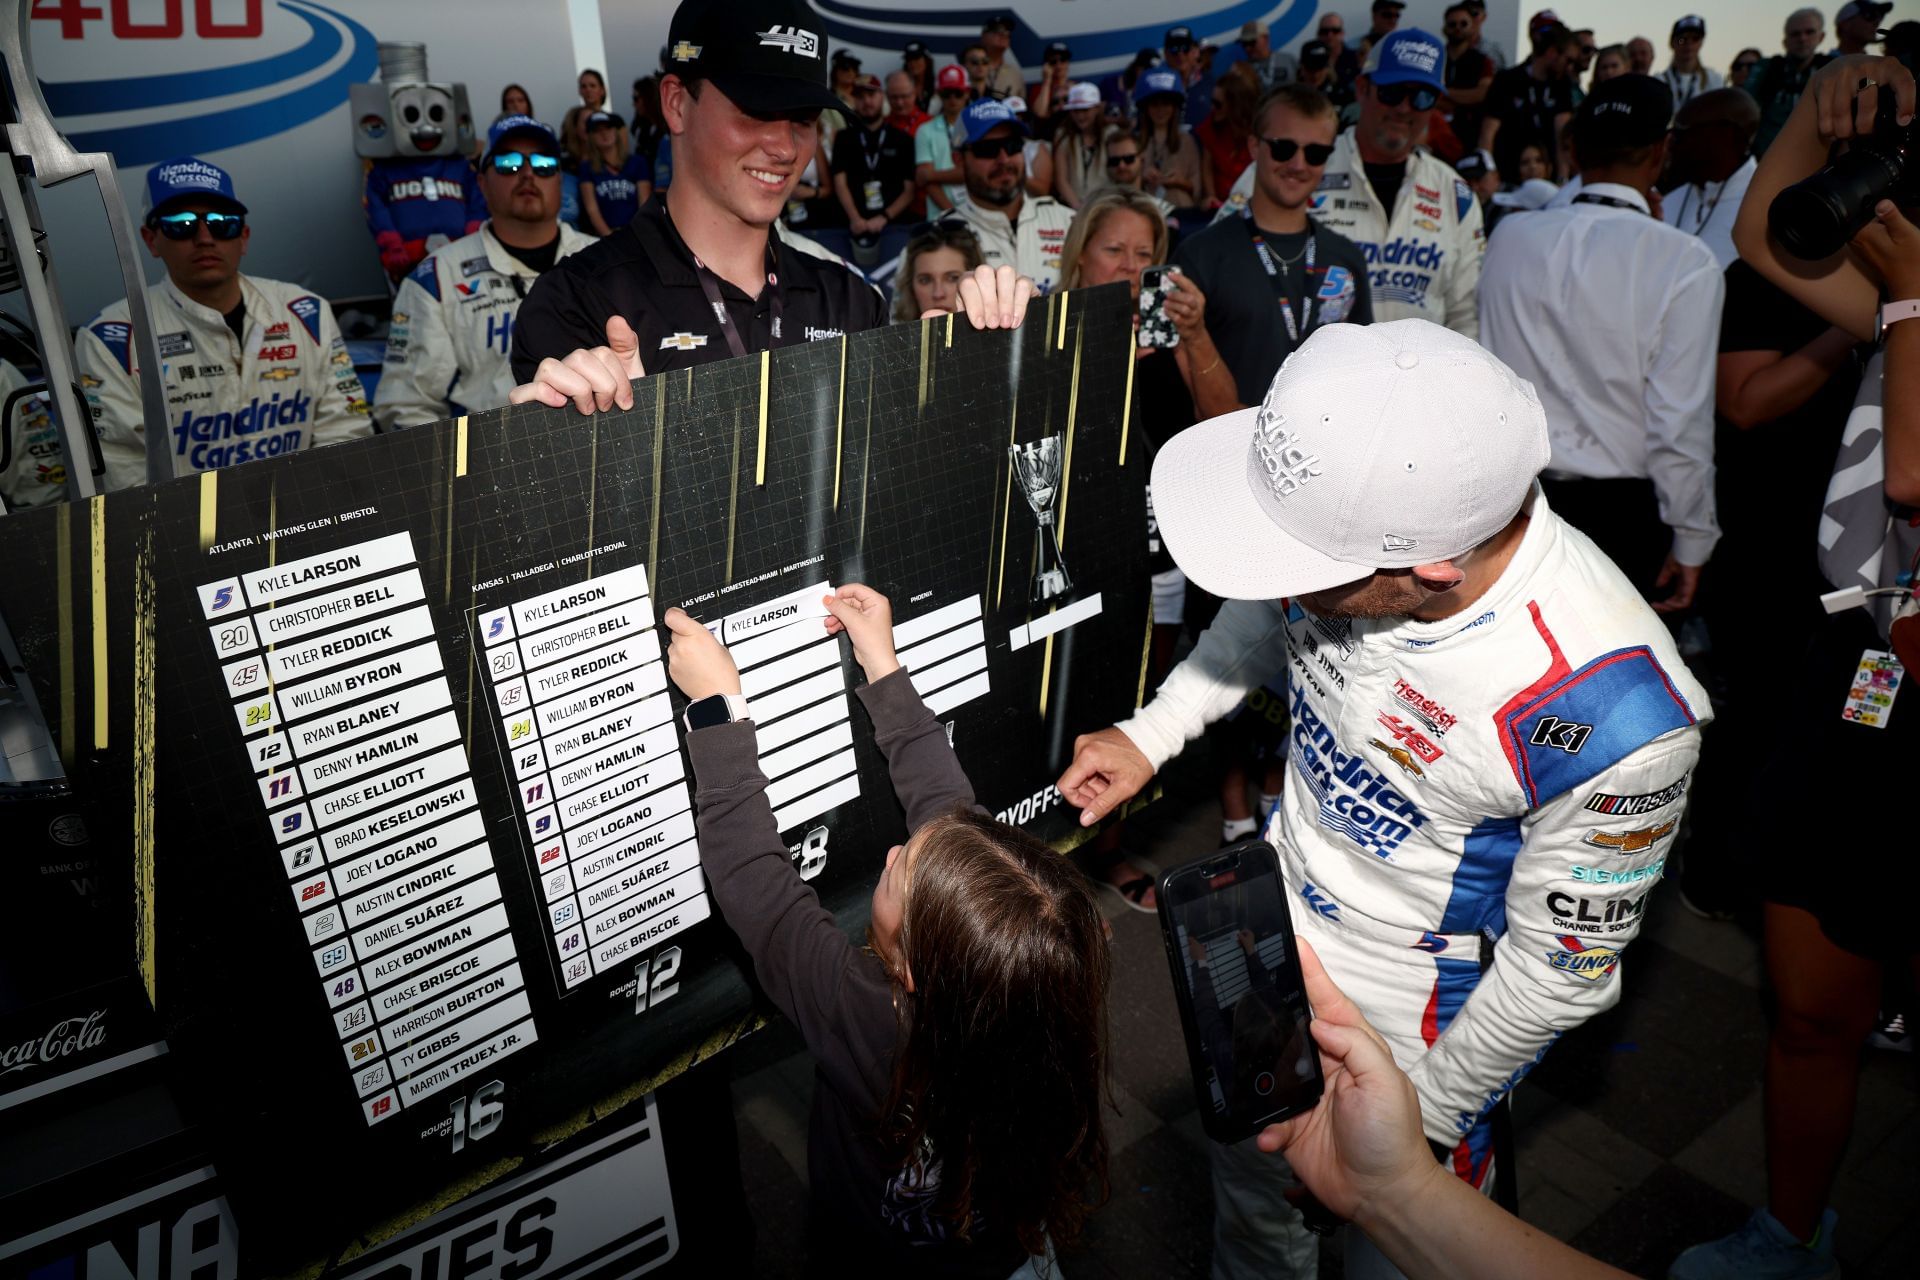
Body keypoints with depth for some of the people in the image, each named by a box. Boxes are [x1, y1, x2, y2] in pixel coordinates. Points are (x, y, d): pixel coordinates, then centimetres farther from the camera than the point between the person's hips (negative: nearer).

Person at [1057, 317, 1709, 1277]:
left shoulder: (1613, 720, -37)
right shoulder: (1364, 510, -22)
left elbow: (1559, 968, -21)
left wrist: (1422, 1113, -9)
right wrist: (1152, 732, -1)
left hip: (1419, 1014, -5)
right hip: (1276, 926, 5)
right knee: (1254, 1170, 29)